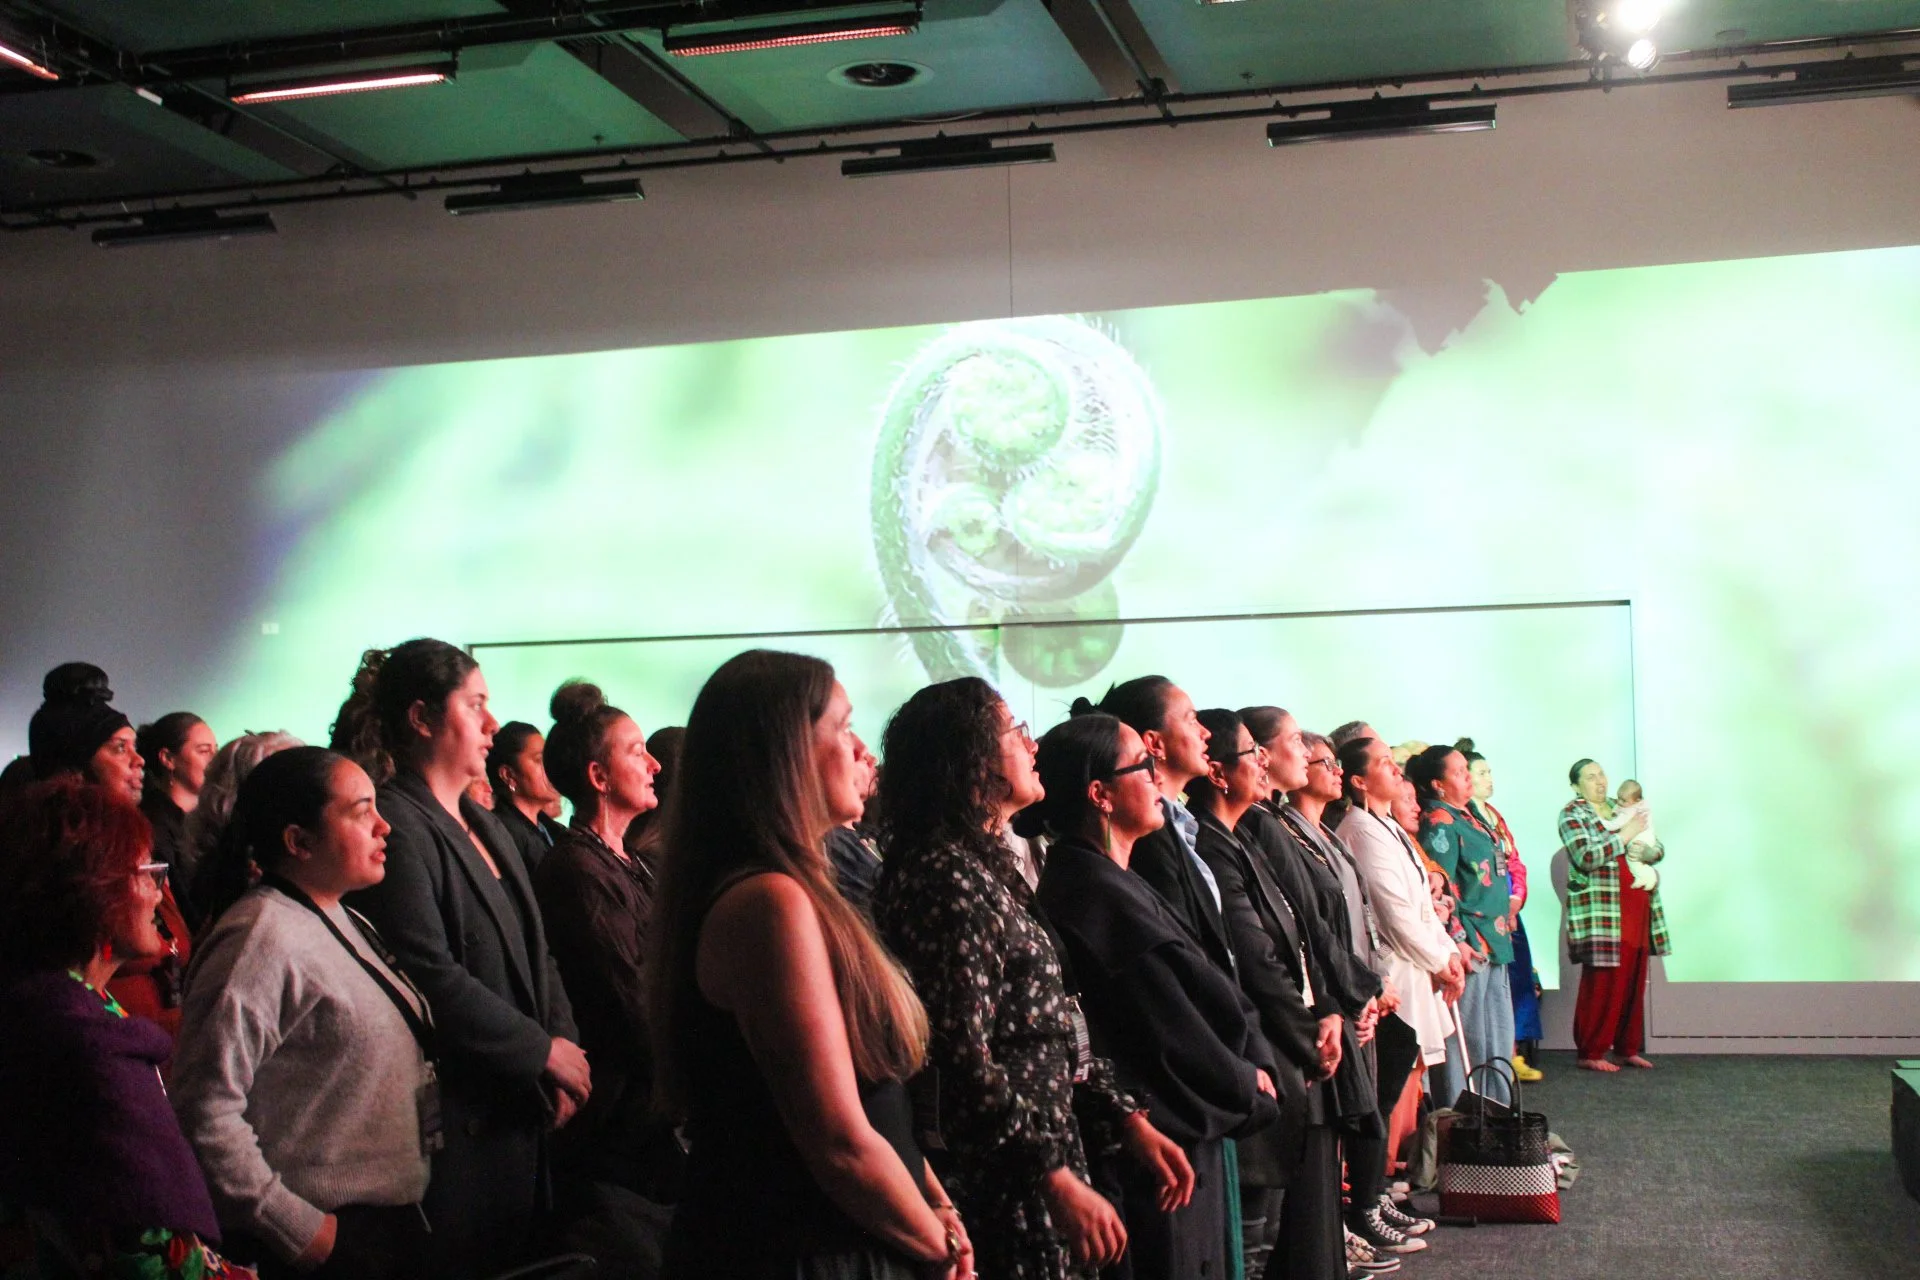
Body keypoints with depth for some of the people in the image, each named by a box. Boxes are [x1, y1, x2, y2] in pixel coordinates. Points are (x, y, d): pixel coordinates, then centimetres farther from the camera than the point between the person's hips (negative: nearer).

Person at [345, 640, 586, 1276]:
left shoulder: (486, 826, 15)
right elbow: (430, 976, -22)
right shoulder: (396, 825, -15)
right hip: (455, 1116, -9)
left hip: (519, 1104, 9)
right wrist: (544, 1050, -15)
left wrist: (563, 1044, 1)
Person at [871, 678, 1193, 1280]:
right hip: (1001, 1188, -9)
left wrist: (1129, 1119, 8)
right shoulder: (947, 880, -17)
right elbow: (963, 1061, -23)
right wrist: (1059, 1181, -22)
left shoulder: (991, 869, 14)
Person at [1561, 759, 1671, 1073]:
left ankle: (1627, 1048, 16)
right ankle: (1590, 1053, -1)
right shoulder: (1572, 815, -3)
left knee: (1634, 981, 7)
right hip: (1601, 911, -7)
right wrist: (1624, 837, -14)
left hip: (1636, 910, 7)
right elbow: (1585, 857, -18)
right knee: (1602, 983, -7)